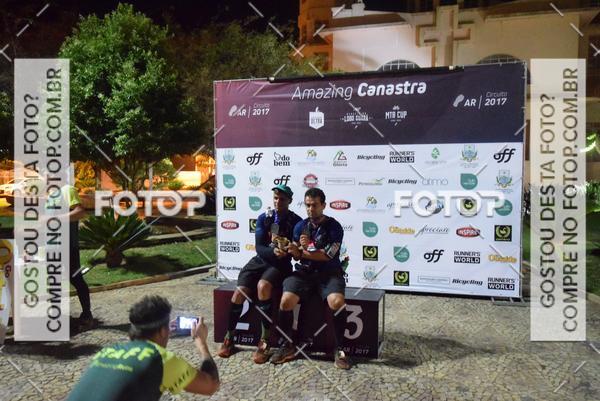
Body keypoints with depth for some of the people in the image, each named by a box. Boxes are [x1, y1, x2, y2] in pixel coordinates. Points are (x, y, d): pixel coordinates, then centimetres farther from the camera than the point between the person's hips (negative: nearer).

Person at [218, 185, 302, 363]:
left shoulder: (296, 221, -3)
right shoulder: (263, 218, 4)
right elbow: (259, 247, -5)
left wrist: (289, 250, -27)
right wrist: (273, 251, -25)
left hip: (281, 263, -3)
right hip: (261, 259, 3)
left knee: (263, 286, -34)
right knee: (239, 291, -19)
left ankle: (265, 342, -24)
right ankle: (229, 338, 3)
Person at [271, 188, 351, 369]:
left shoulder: (334, 227, -3)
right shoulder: (300, 226, 10)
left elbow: (327, 256, -10)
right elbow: (297, 255, 8)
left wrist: (304, 251, -9)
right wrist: (295, 251, -15)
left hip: (329, 273, -3)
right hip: (304, 272, 3)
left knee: (337, 302, -32)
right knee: (286, 301, -24)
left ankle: (339, 349, -11)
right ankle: (288, 346, -1)